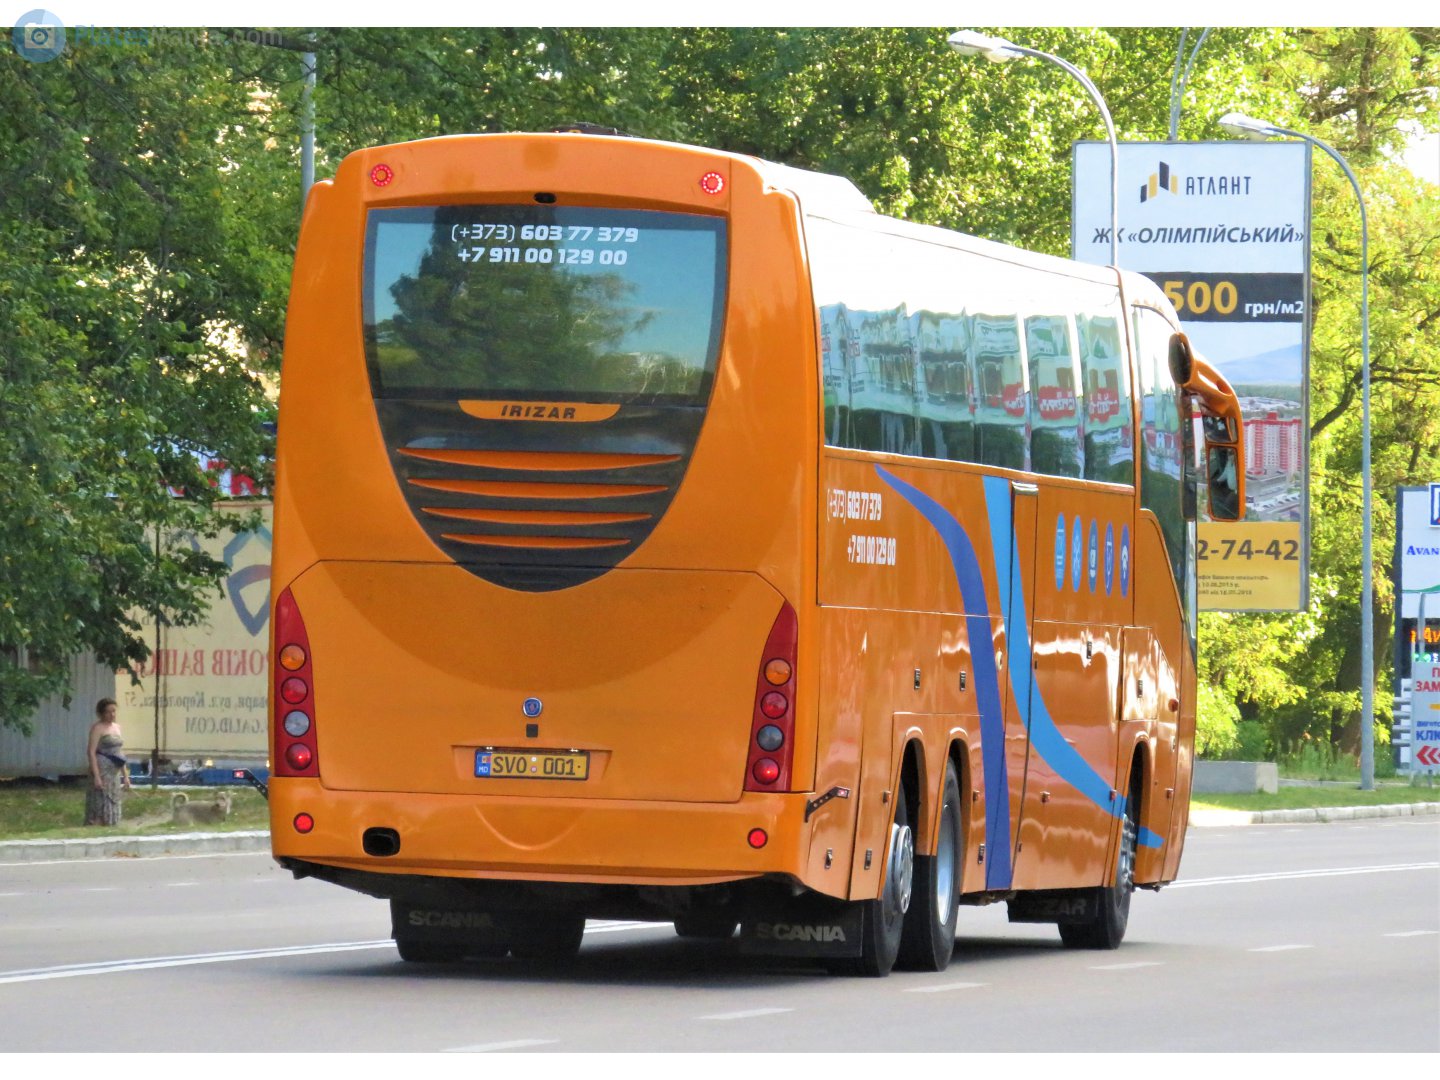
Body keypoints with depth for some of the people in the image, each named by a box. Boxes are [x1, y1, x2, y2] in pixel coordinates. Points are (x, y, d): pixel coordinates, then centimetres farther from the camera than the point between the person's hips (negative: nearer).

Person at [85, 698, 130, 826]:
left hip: (114, 772, 8)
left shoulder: (116, 727, 15)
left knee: (113, 809, 9)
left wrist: (125, 775, 18)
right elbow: (92, 752, -14)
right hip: (102, 771, -8)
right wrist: (96, 776, -21)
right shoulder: (98, 728, -7)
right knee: (101, 807, -10)